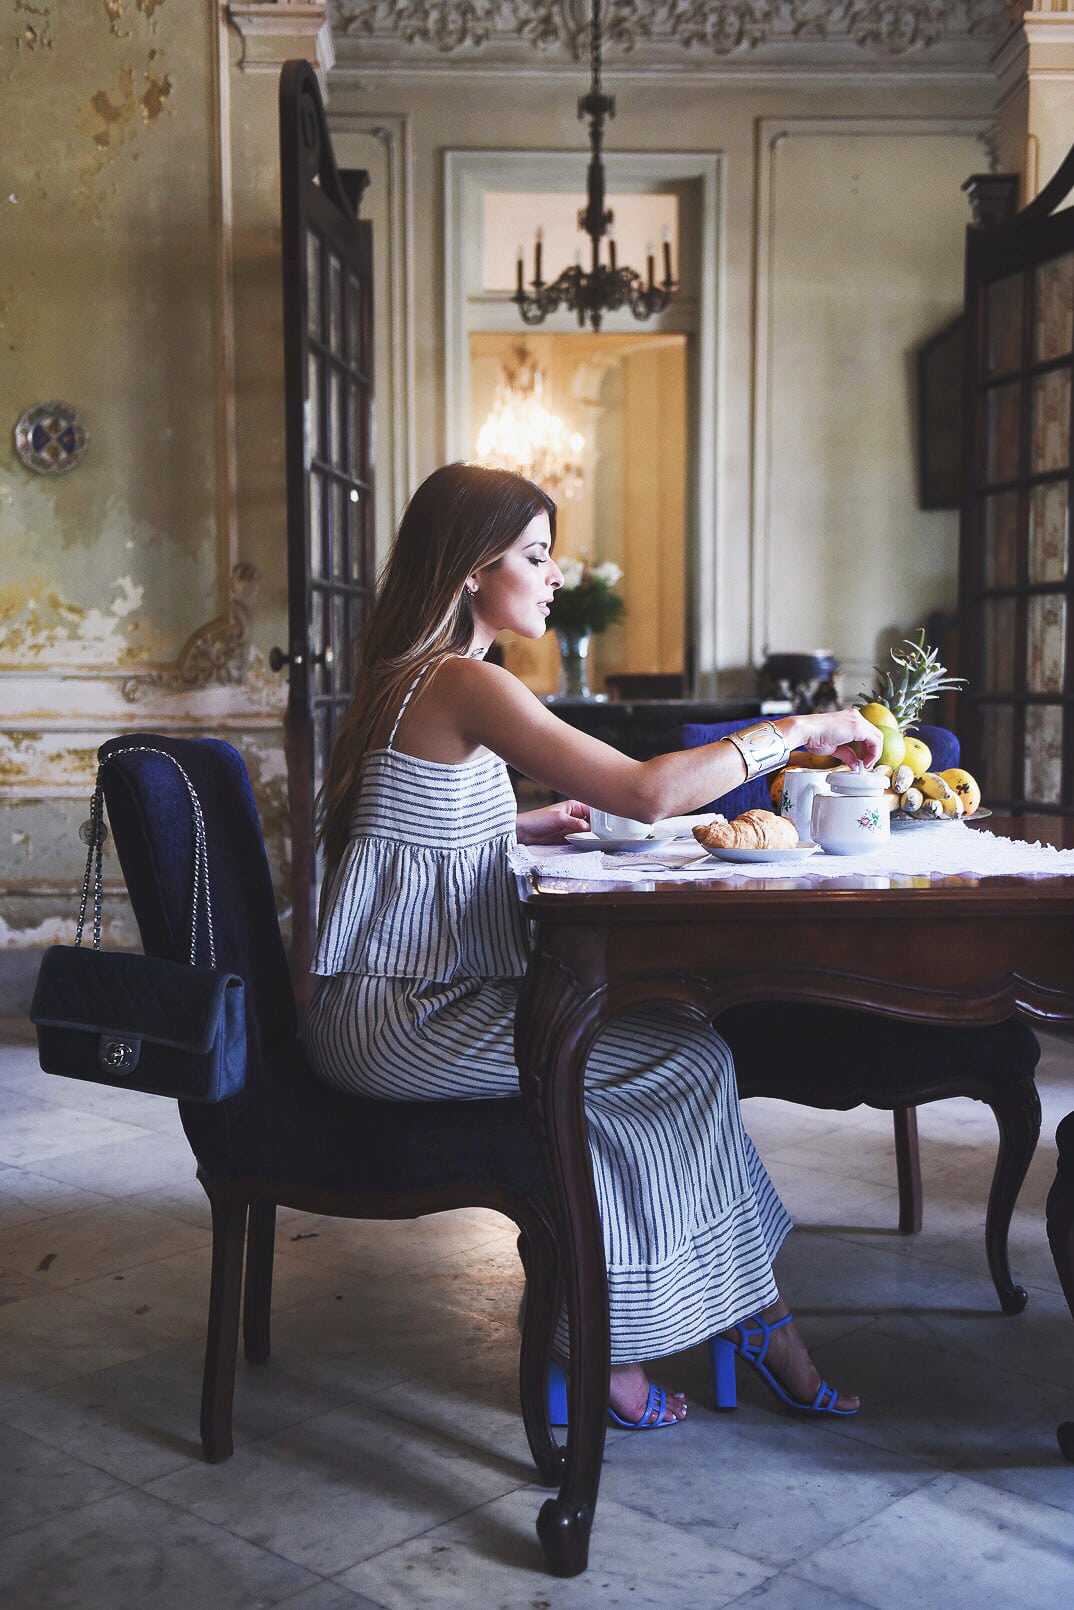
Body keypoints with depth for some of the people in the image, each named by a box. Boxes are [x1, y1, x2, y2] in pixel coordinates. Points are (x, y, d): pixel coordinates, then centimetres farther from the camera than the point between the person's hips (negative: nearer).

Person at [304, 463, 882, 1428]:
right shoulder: (464, 684, -17)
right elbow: (647, 791, -24)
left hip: (408, 998, 9)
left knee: (660, 1032, 3)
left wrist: (528, 827, 13)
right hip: (397, 1020, -9)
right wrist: (794, 730, -14)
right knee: (688, 1057, -6)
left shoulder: (416, 679, 15)